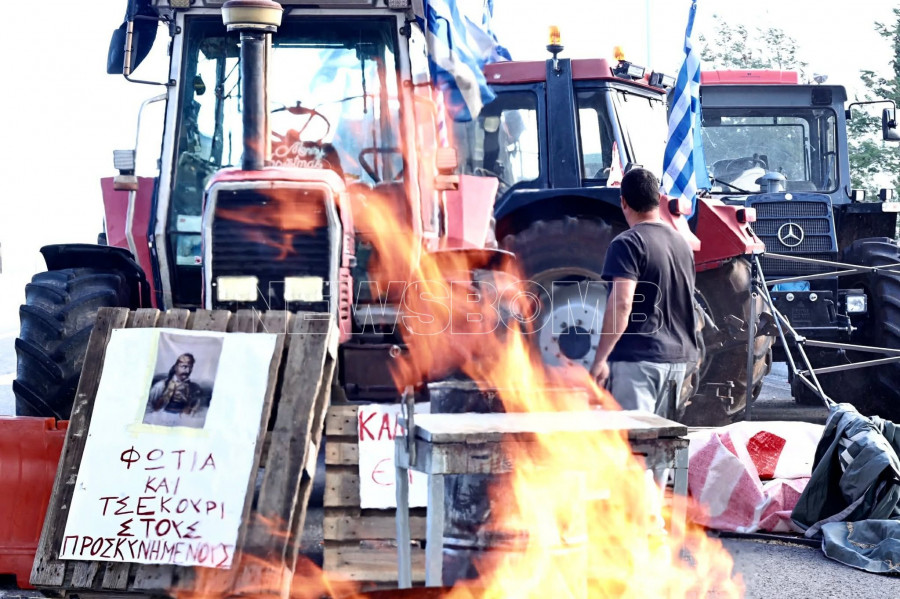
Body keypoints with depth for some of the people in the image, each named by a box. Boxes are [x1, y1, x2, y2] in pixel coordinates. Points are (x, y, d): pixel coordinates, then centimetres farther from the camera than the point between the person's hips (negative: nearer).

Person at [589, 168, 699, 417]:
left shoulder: (628, 243, -12)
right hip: (678, 359, 8)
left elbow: (621, 304, -22)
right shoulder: (682, 243, 13)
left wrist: (600, 359, -19)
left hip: (637, 359, -8)